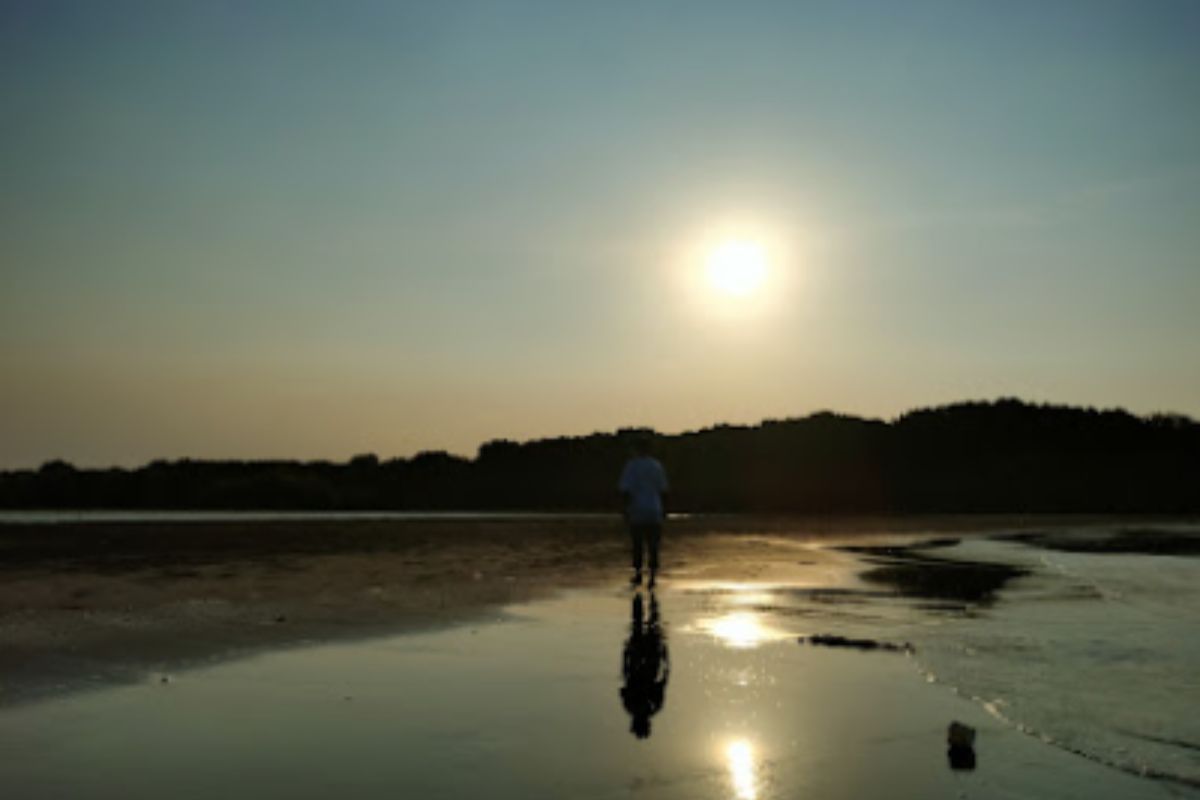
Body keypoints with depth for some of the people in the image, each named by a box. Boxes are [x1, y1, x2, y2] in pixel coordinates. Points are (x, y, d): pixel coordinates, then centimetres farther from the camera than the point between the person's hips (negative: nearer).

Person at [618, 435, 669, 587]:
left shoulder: (631, 466, -7)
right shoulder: (657, 466, 4)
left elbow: (625, 491, -11)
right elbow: (663, 491, 7)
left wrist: (625, 511, -6)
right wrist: (664, 511, 17)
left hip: (636, 512, -2)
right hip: (654, 512, 2)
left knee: (637, 544, 12)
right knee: (653, 546, 3)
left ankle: (638, 576, 21)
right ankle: (652, 578, -5)